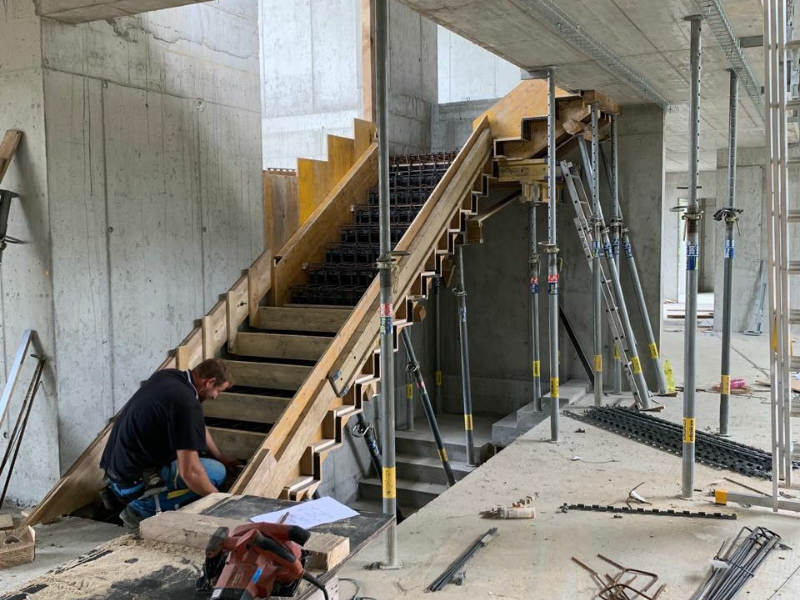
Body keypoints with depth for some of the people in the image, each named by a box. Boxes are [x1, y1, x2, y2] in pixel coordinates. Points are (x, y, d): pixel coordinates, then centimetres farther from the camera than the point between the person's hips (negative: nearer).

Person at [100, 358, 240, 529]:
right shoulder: (188, 404, -24)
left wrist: (221, 457, 28)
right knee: (216, 472, -9)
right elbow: (189, 472, -27)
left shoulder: (168, 375, 4)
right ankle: (144, 507, -7)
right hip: (133, 482, -9)